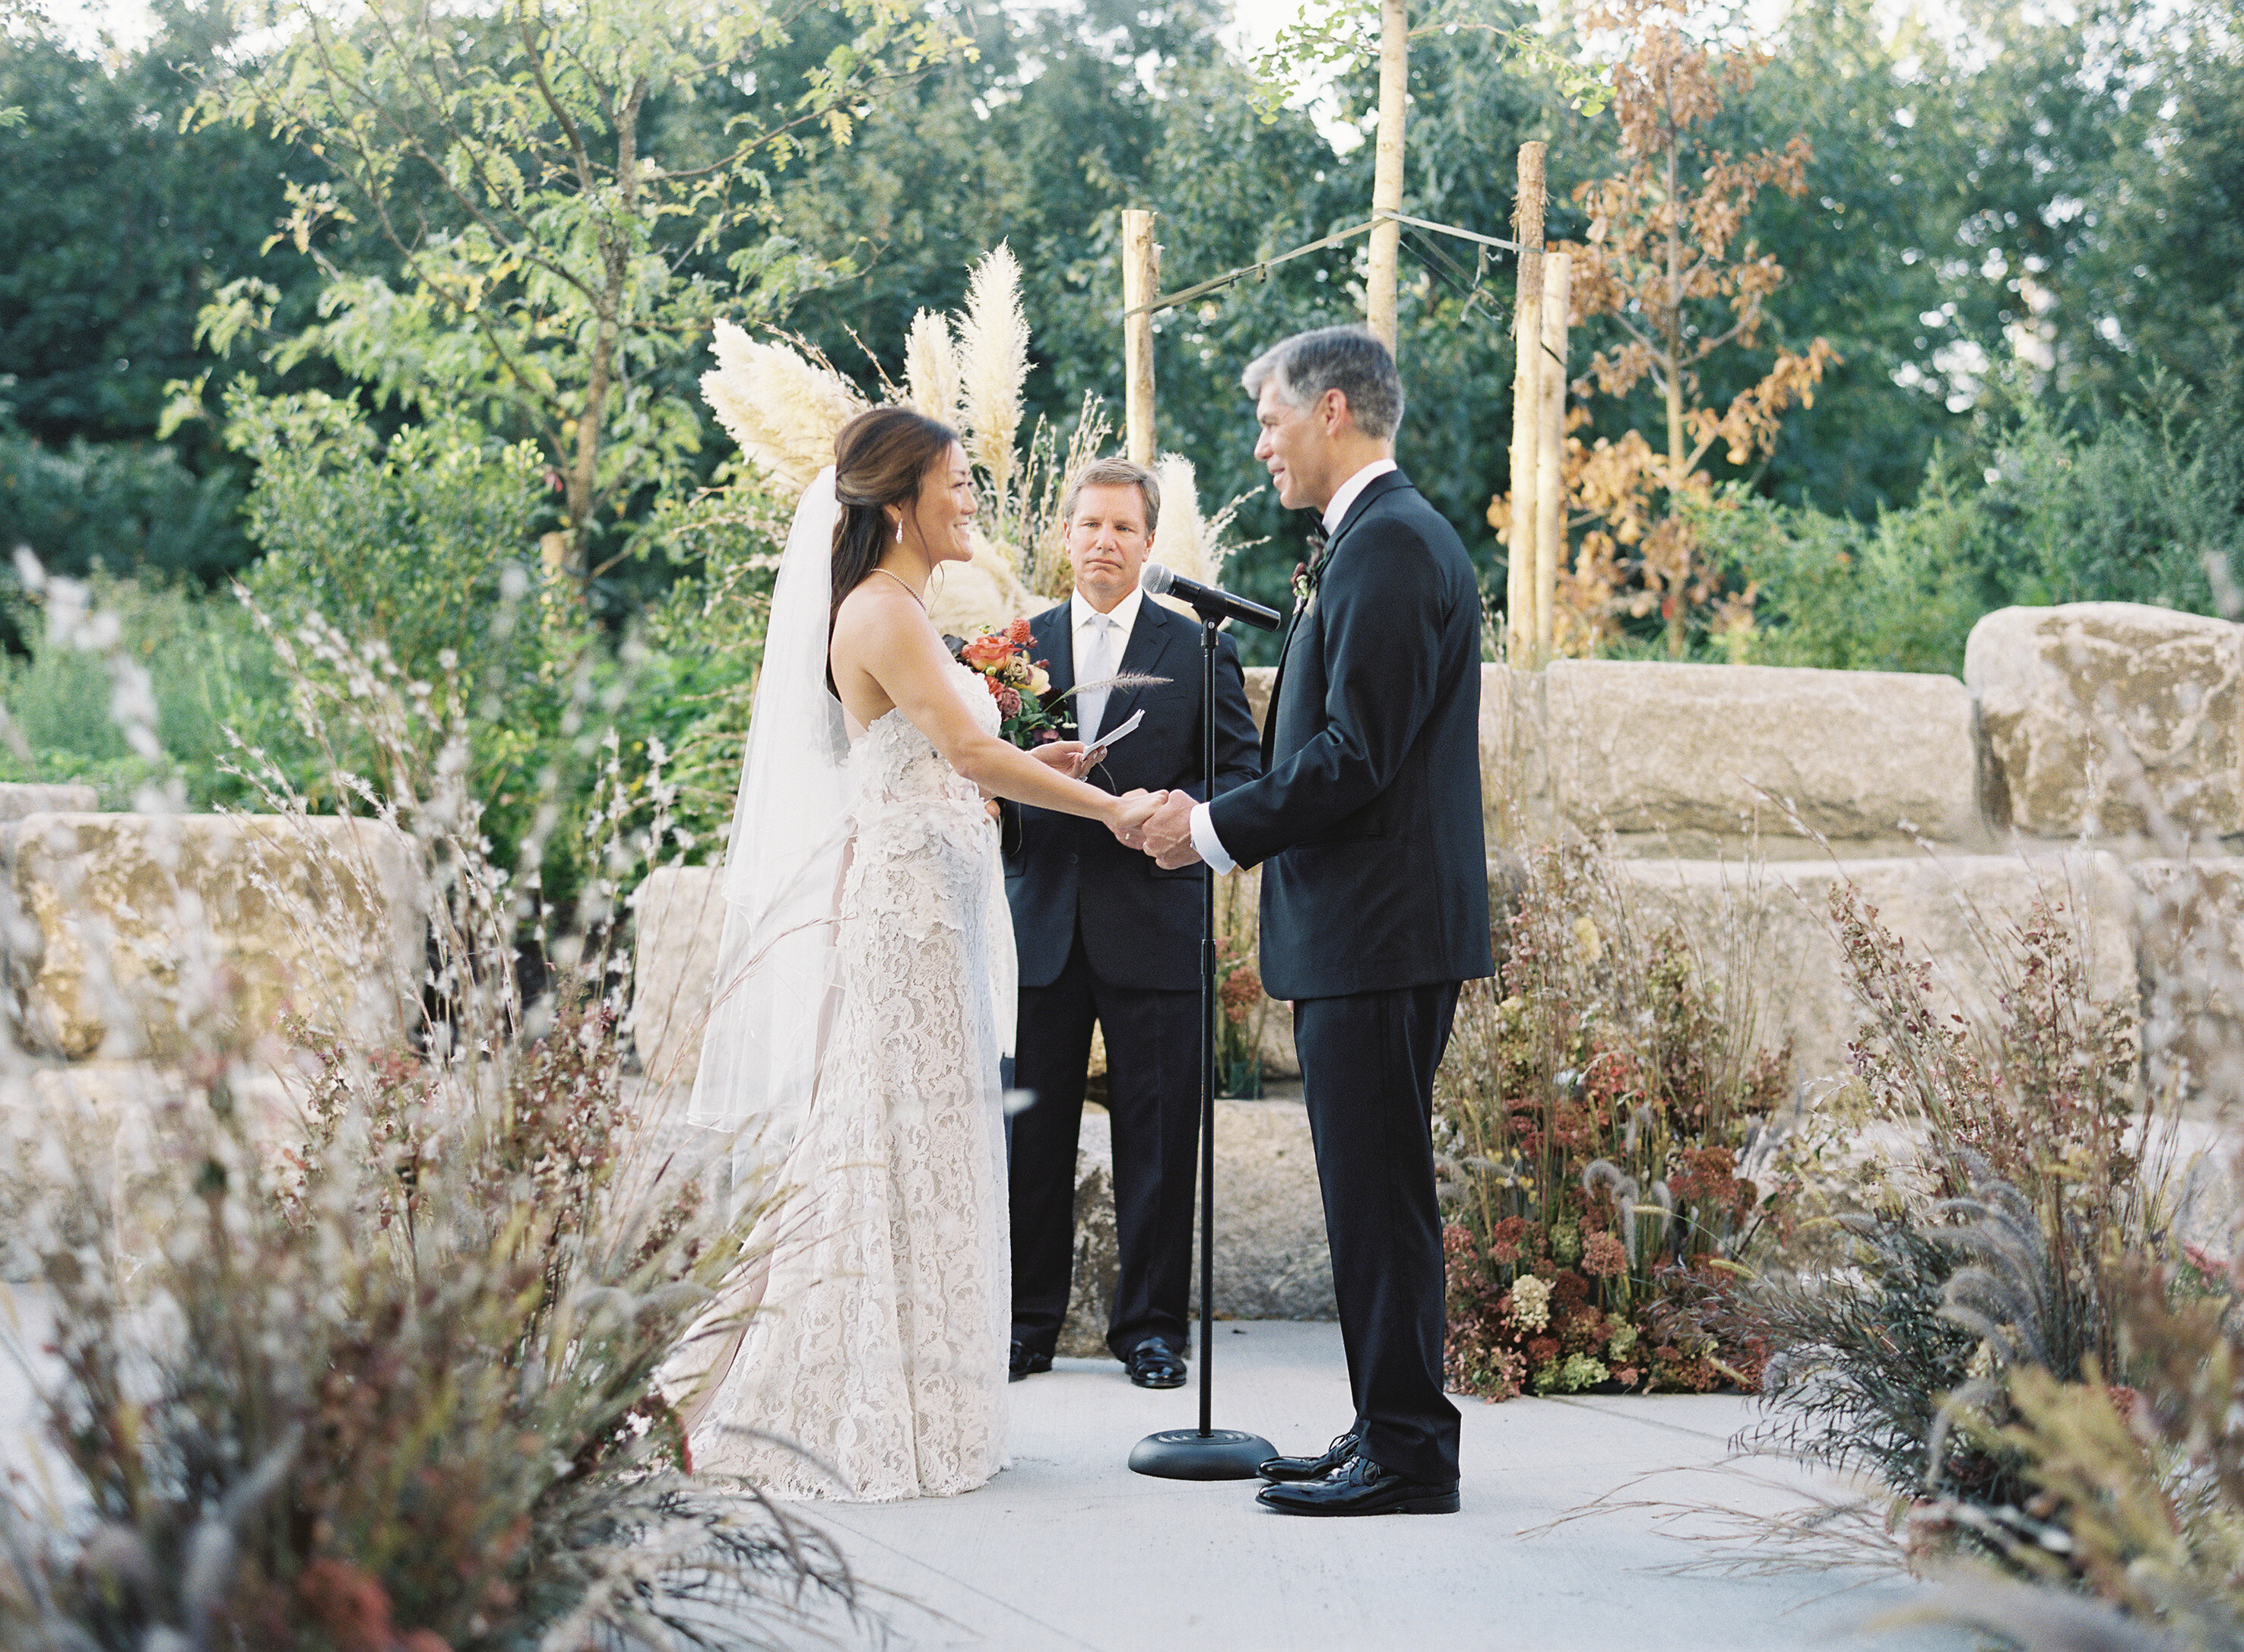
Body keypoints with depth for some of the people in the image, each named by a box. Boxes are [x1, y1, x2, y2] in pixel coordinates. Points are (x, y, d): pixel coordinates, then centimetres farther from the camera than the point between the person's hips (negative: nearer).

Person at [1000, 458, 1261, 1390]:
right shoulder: (1022, 645, 11)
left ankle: (1150, 1325, 13)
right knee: (1030, 1132, 6)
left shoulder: (1196, 650, 5)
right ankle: (1027, 1321, 17)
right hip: (1041, 924, 2)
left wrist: (1190, 807, -18)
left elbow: (1241, 771, 2)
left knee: (1156, 1138, 2)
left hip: (1153, 926, -2)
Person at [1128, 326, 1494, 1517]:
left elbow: (1355, 753, -21)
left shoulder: (1388, 545, -14)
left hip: (1374, 929, -11)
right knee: (1375, 1193, 14)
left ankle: (1406, 1453, 0)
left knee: (1379, 1194, -6)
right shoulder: (1388, 537, 18)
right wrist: (1228, 822, 15)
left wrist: (1216, 828, -13)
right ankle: (1392, 1433, 20)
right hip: (1373, 930, 11)